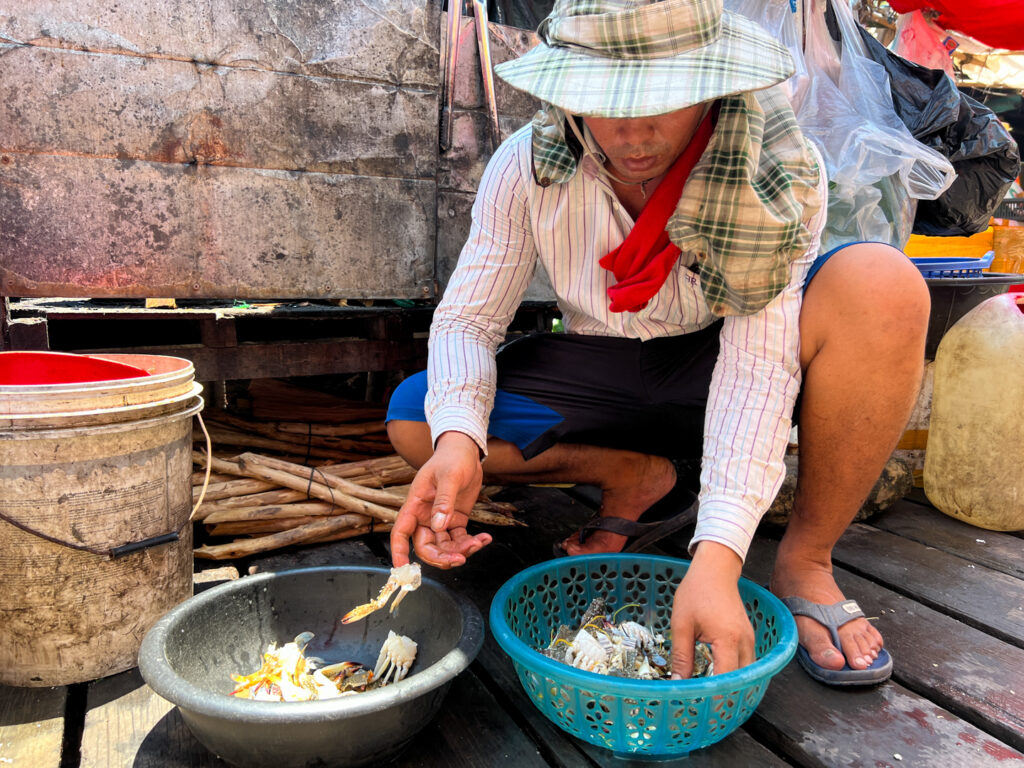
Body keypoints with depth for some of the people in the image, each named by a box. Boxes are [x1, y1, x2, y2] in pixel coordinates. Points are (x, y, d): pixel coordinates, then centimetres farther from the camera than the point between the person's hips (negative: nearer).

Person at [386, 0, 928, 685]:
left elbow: (760, 359, -29)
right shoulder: (528, 166, -15)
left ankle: (806, 559, -14)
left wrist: (717, 556, -40)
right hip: (607, 376, 2)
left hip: (717, 375, -1)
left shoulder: (780, 170, -21)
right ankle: (636, 475, -3)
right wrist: (458, 438, -35)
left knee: (881, 283, -31)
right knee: (415, 420, -18)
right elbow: (468, 319, -13)